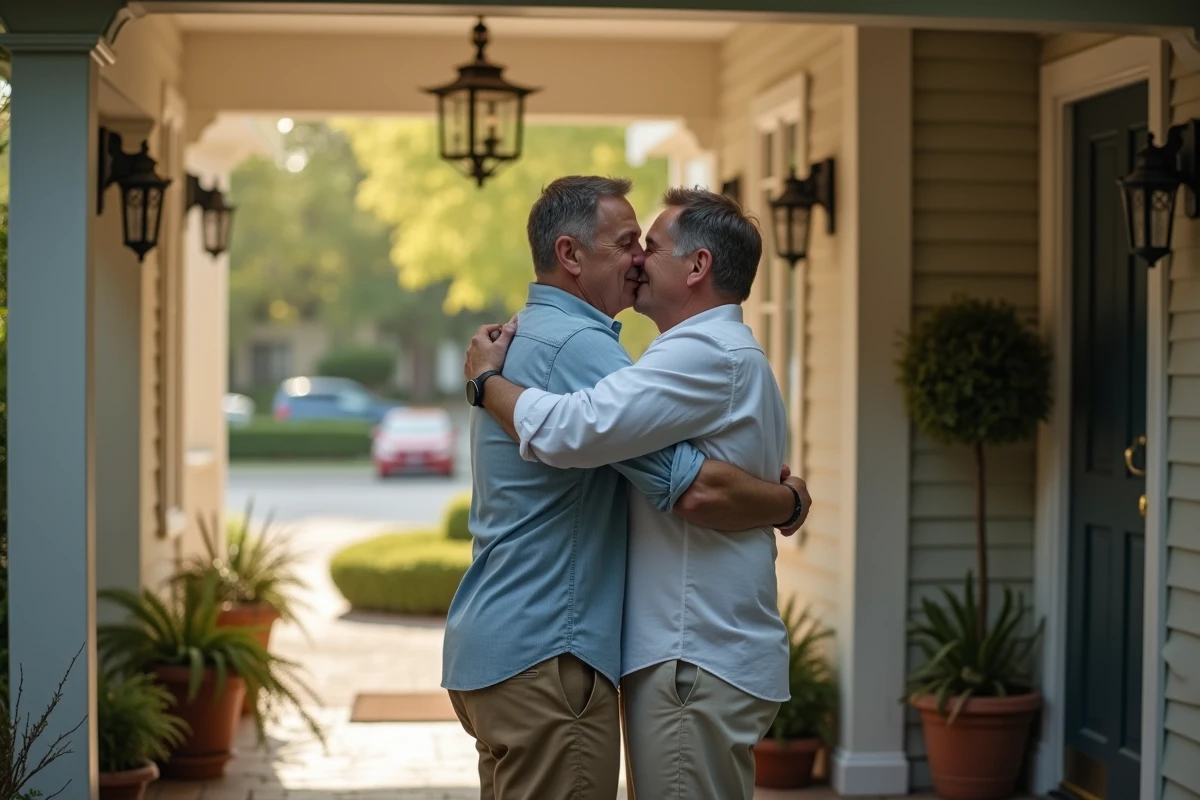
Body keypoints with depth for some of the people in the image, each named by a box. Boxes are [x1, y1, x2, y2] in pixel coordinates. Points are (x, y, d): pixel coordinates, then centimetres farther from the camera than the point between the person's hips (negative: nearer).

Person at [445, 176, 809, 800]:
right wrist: (790, 502, -4)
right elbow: (696, 491, -22)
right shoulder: (578, 345, -16)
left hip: (494, 646, 10)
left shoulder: (517, 342, 16)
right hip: (547, 655, -10)